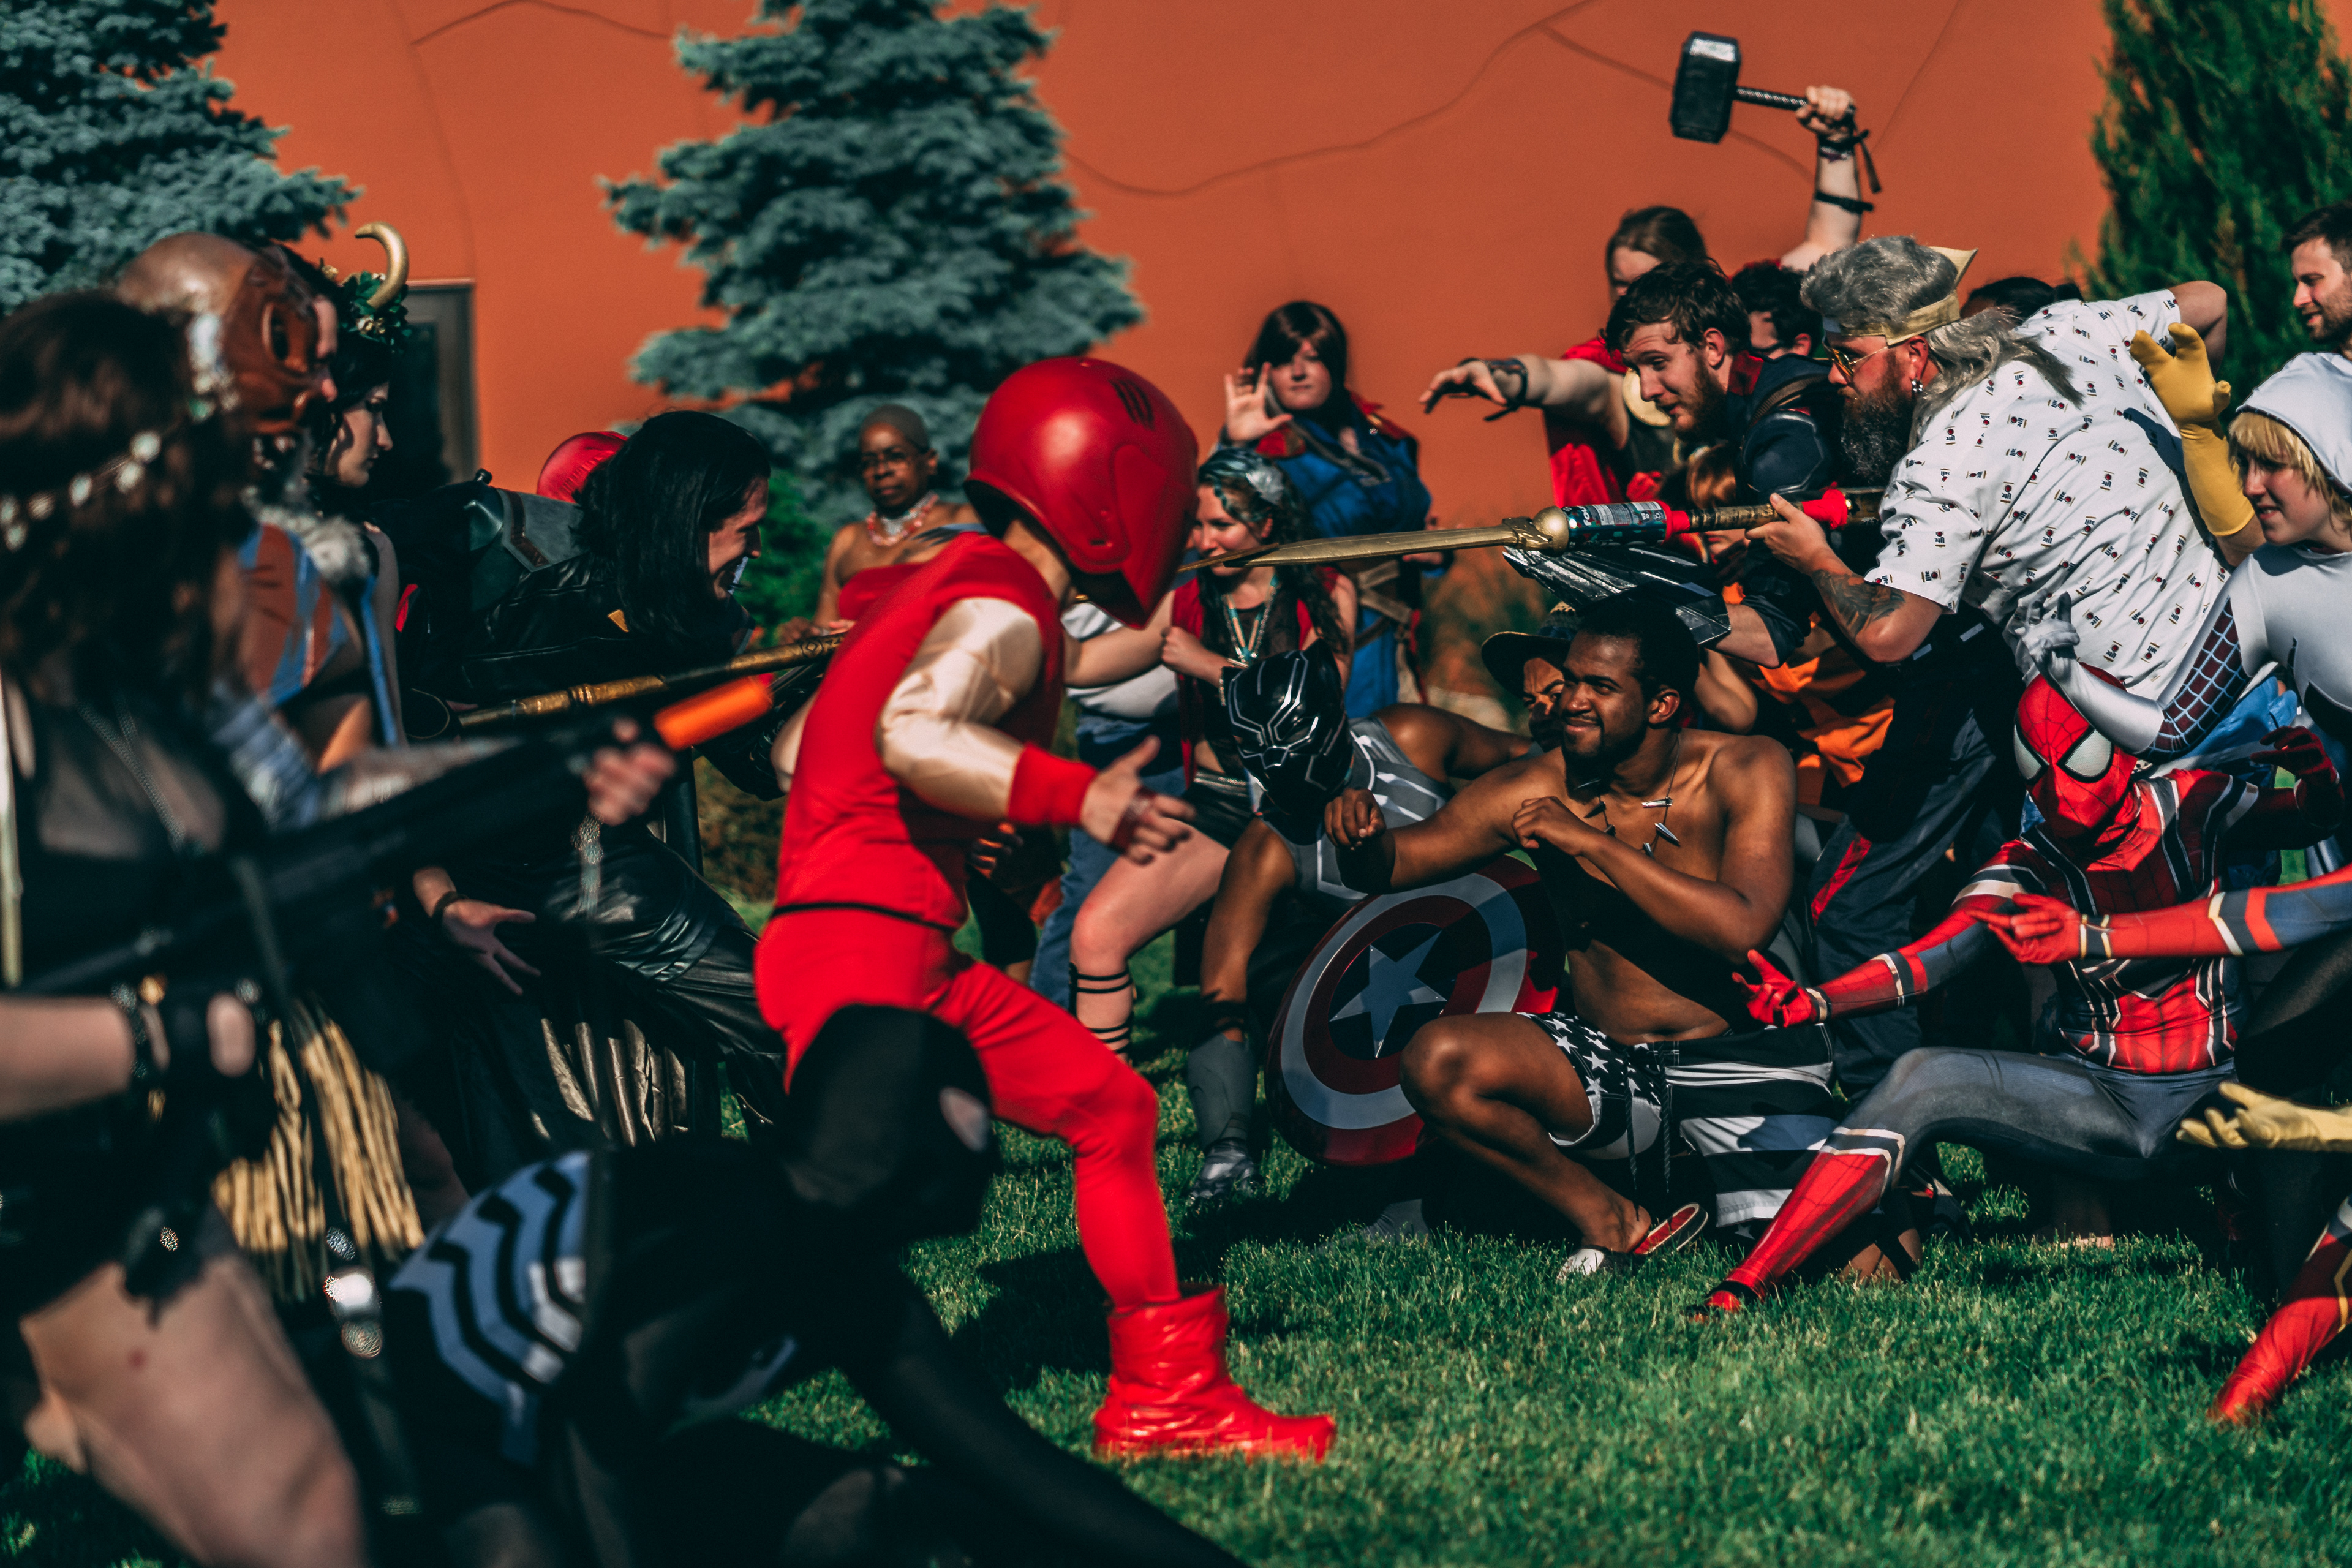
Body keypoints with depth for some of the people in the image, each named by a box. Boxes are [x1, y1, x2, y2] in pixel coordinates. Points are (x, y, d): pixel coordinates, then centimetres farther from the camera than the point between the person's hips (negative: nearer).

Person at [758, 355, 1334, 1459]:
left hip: (922, 964, 10)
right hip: (859, 944, -10)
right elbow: (911, 734, -30)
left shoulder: (956, 587, 19)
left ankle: (1165, 1398, 21)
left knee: (1115, 1112, 14)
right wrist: (1078, 800, -27)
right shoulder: (1004, 608, -10)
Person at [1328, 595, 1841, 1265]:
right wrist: (1361, 838, -21)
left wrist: (1589, 841, -26)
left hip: (1746, 1060, -3)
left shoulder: (1747, 771, -11)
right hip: (1612, 1067, 3)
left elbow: (1740, 928, -26)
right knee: (1437, 1063, -23)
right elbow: (1393, 864, 4)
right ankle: (1616, 1221, -3)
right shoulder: (1537, 791, -5)